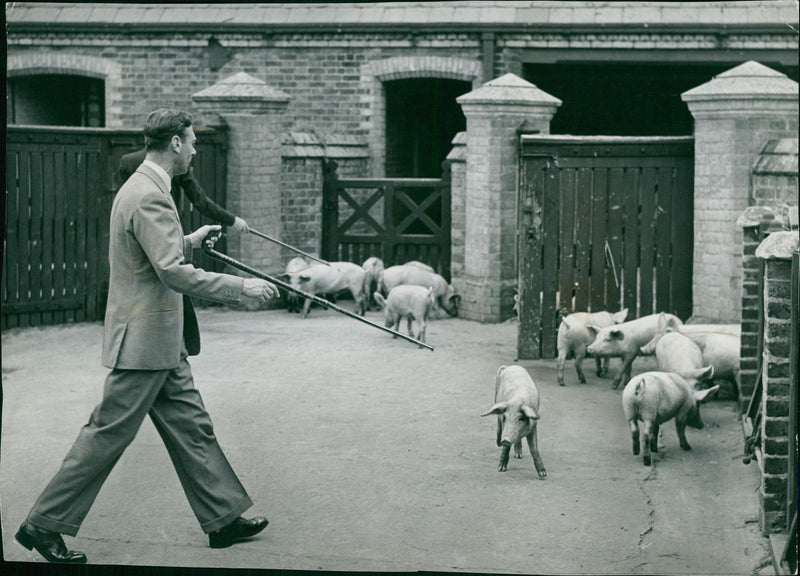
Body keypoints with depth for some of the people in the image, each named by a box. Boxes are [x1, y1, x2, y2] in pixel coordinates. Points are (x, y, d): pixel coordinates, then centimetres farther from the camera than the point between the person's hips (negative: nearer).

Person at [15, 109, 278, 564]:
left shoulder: (143, 188, 13)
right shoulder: (149, 196, -20)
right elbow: (174, 273, -26)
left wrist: (189, 241, 23)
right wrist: (241, 288, -22)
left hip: (163, 342, 10)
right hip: (144, 339, -10)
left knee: (192, 427, 13)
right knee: (110, 434, -2)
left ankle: (223, 518, 21)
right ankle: (44, 525, 7)